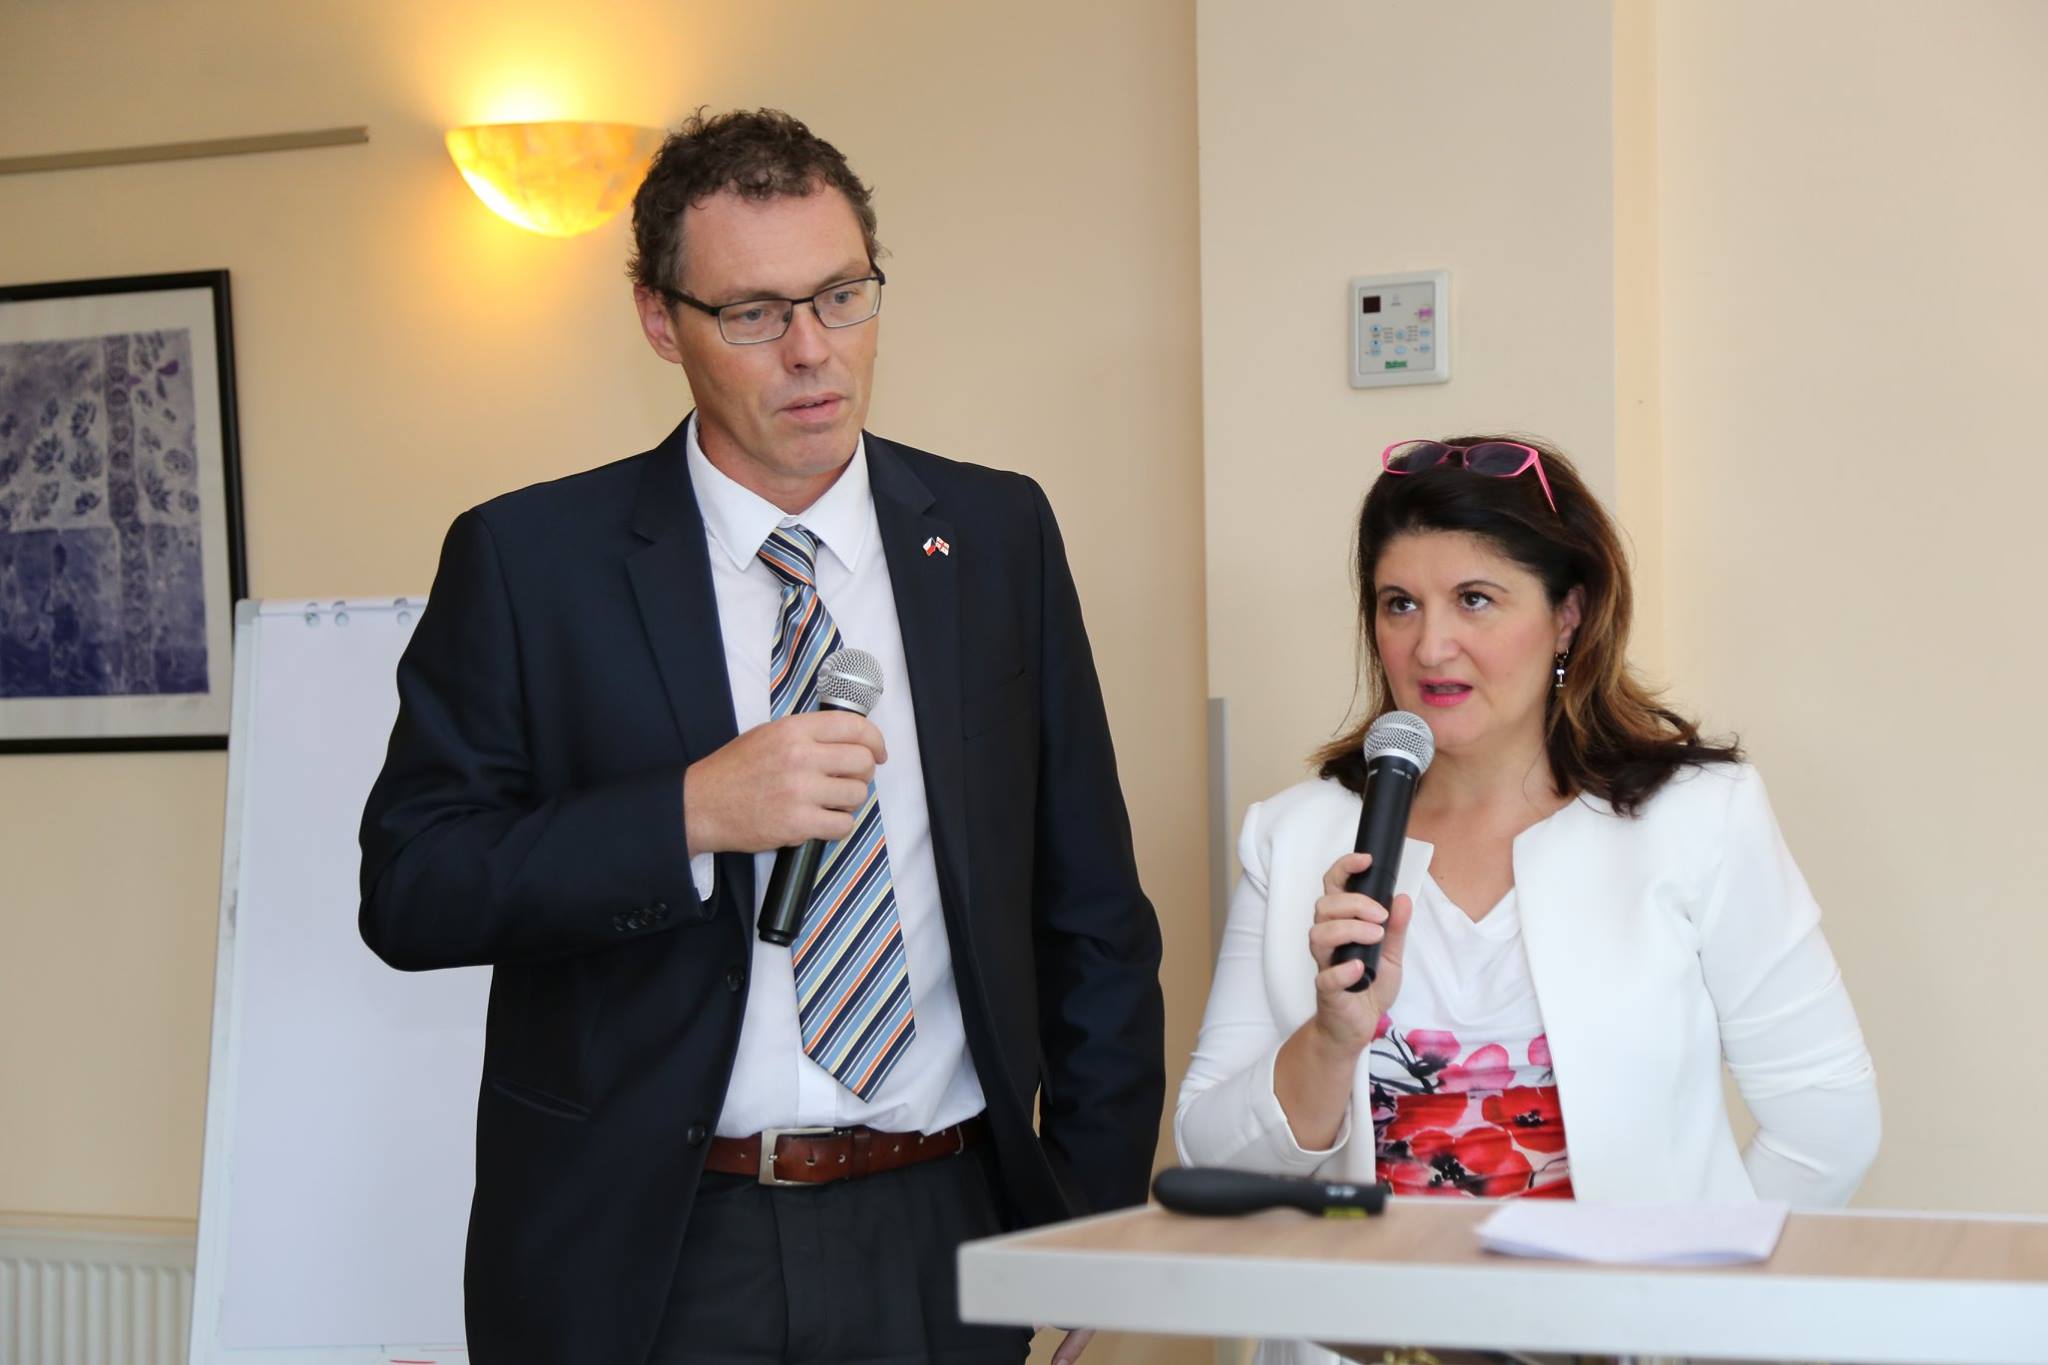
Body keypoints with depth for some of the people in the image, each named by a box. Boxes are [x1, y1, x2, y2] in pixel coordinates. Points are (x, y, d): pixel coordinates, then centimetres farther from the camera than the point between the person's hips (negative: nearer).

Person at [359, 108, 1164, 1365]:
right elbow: (410, 890, -8)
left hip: (937, 1245, 2)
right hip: (647, 1255, -2)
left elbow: (1093, 918, 9)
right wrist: (690, 813, -19)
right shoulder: (526, 558, -3)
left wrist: (1101, 1236, 5)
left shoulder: (996, 534, 5)